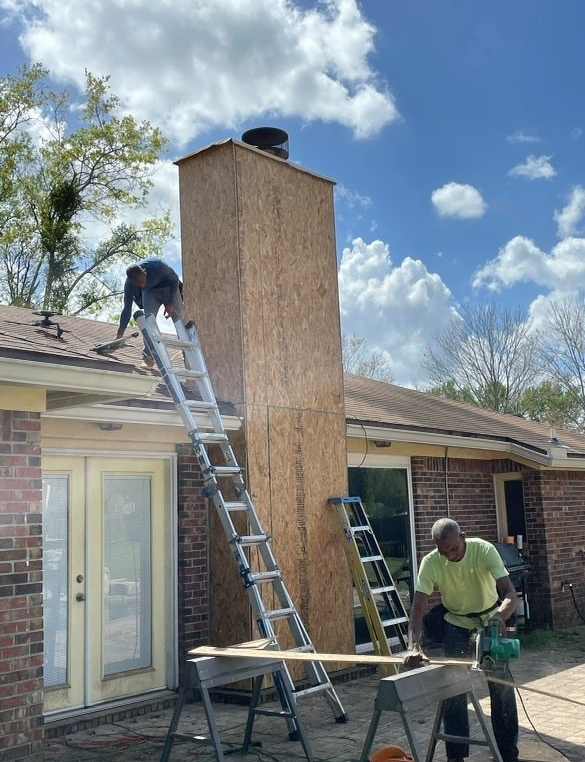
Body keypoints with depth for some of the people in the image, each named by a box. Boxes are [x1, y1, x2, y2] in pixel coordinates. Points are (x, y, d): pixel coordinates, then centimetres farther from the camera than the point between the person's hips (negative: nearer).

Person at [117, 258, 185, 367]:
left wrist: (171, 302, -24)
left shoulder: (157, 265, -40)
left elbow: (175, 279, -21)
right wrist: (119, 335, -25)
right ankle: (148, 355, -14)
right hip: (149, 292, 1)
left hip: (169, 288, -1)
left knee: (181, 320, -6)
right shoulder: (129, 284, -30)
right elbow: (127, 310, -23)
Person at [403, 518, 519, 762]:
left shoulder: (484, 550, -29)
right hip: (456, 625, 1)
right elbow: (417, 608, -30)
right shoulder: (430, 563, -26)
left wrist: (500, 617, -56)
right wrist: (414, 646, -46)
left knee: (501, 685, -1)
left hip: (491, 621, -1)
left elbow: (510, 593, -34)